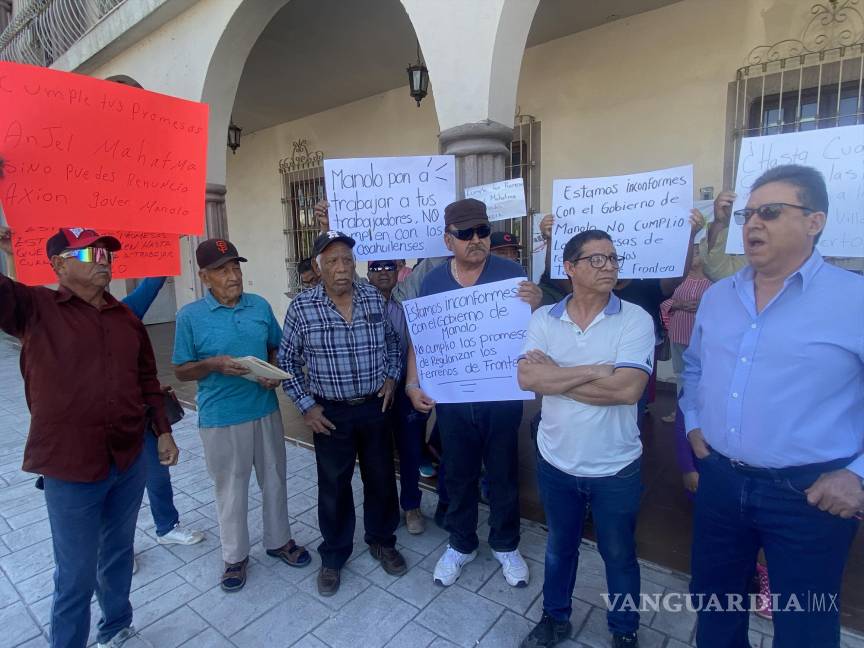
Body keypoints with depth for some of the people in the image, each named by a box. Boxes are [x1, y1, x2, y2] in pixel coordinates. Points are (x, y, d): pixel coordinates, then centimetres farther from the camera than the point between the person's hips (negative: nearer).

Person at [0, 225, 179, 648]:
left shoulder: (126, 318, 7)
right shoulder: (36, 308, -6)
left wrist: (163, 431, 10)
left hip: (130, 460, 5)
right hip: (71, 468, -4)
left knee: (119, 553, 22)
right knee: (76, 576, 8)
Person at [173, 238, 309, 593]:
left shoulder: (260, 306, 0)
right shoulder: (190, 316, -9)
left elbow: (277, 348, 10)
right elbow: (181, 371, -3)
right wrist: (214, 365, -22)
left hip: (266, 410, 3)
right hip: (220, 418, -3)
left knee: (274, 479, 17)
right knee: (230, 488, 13)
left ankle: (279, 541, 39)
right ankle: (235, 556, 35)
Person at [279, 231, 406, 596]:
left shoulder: (374, 298, -2)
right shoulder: (302, 307, -10)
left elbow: (392, 342, 12)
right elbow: (287, 361, -2)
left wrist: (391, 377, 0)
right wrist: (305, 406, -6)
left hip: (375, 406, 2)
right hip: (331, 412, -2)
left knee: (381, 478, 15)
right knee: (334, 485, 12)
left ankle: (382, 541, 39)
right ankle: (333, 556, 34)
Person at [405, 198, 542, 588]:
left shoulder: (510, 273, -7)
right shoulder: (432, 282, 0)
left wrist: (535, 306, -29)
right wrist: (413, 384, -6)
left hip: (502, 396, -1)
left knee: (502, 474, 16)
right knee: (458, 474, 17)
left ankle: (505, 545, 39)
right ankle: (461, 545, 39)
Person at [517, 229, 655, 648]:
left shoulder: (635, 319, -13)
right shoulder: (543, 319, -5)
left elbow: (628, 389, -24)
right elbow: (527, 379, -17)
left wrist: (555, 376, -18)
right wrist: (595, 371, -22)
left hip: (616, 468, -2)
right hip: (555, 463, 2)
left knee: (619, 556, 21)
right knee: (559, 547, 24)